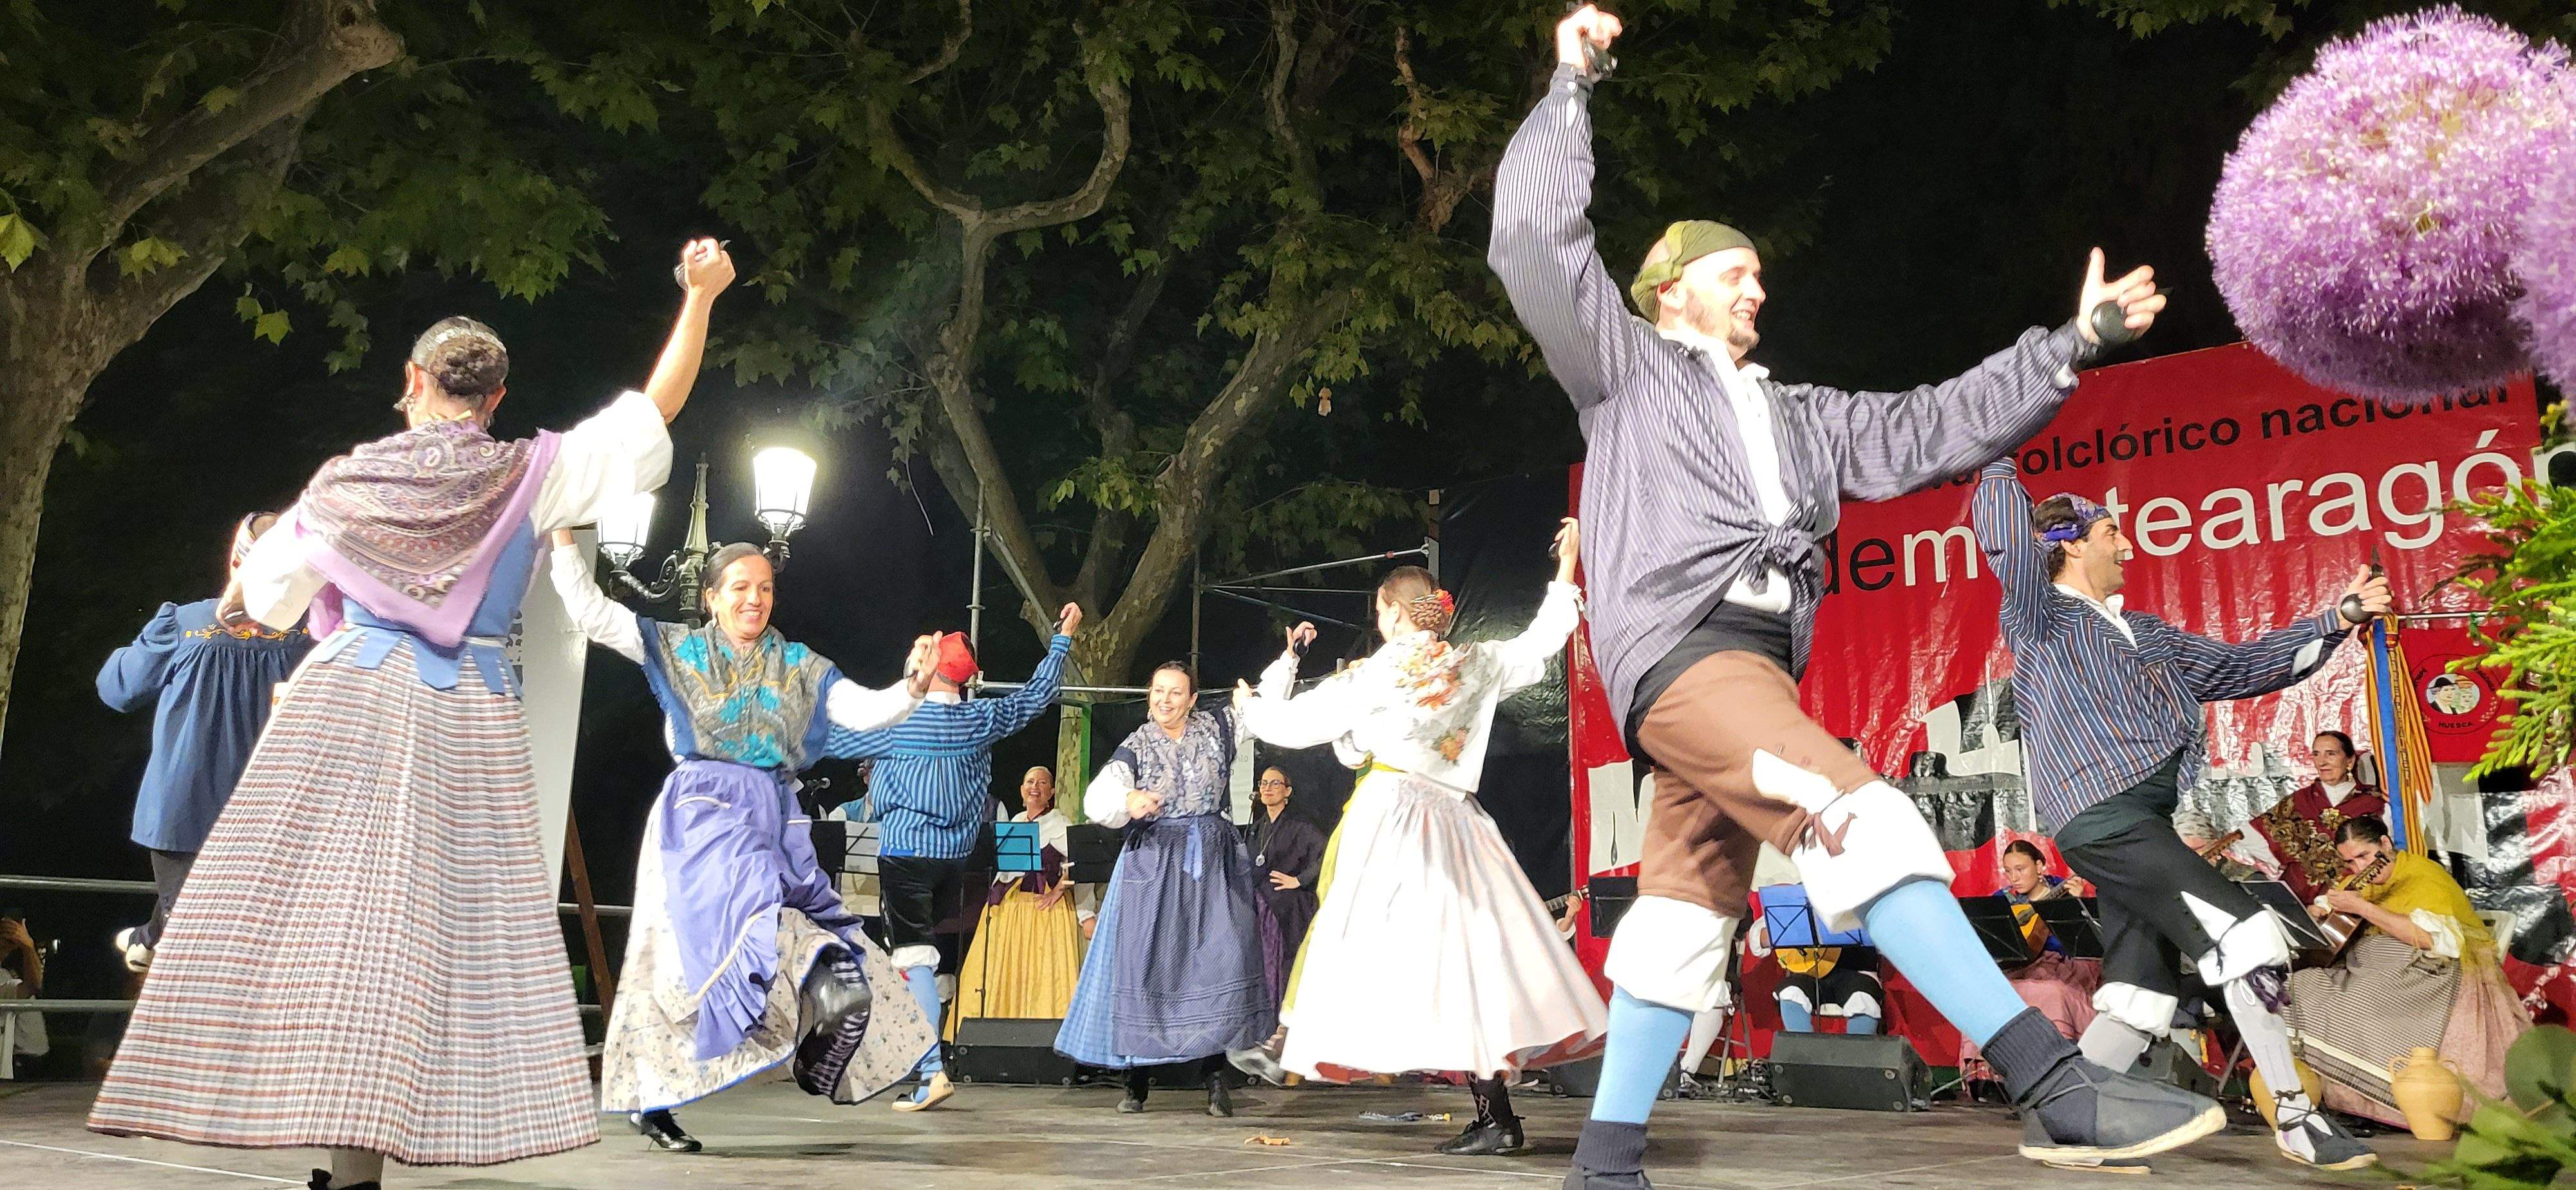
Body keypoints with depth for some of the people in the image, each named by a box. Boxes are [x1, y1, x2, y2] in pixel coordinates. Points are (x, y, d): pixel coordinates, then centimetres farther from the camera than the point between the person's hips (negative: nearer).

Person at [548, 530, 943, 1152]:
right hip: (704, 810, -3)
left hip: (776, 817, 3)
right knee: (755, 903, -29)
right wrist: (564, 534, -4)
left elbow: (865, 710, 4)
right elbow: (590, 611, 4)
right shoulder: (676, 648, 9)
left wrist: (913, 688, -14)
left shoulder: (799, 666, 13)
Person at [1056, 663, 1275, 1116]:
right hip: (1154, 863, -1)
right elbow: (1096, 800, -14)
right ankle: (1137, 1082, 7)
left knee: (1218, 960, -8)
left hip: (1212, 862, 1)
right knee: (1146, 964, -2)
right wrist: (1128, 801, -35)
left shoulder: (1216, 729, 7)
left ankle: (1214, 1077, -2)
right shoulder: (1137, 747, 0)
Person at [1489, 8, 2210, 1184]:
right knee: (1857, 813, -24)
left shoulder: (1797, 415, 31)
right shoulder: (1626, 367, 15)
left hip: (1753, 667, 8)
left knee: (1687, 915, 4)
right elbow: (1536, 244, 5)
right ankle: (2059, 1084, -31)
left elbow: (1926, 430, 25)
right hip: (1680, 645, -8)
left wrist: (2066, 347, 20)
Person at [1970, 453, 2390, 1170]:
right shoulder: (2042, 616, 3)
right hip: (2103, 815, -9)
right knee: (2245, 934, -14)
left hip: (2140, 825, 9)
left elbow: (2238, 666, 29)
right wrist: (2000, 471, 0)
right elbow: (2005, 534, -15)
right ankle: (2297, 1119, -6)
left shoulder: (2144, 633, 28)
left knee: (2138, 997, 5)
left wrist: (2335, 620, 25)